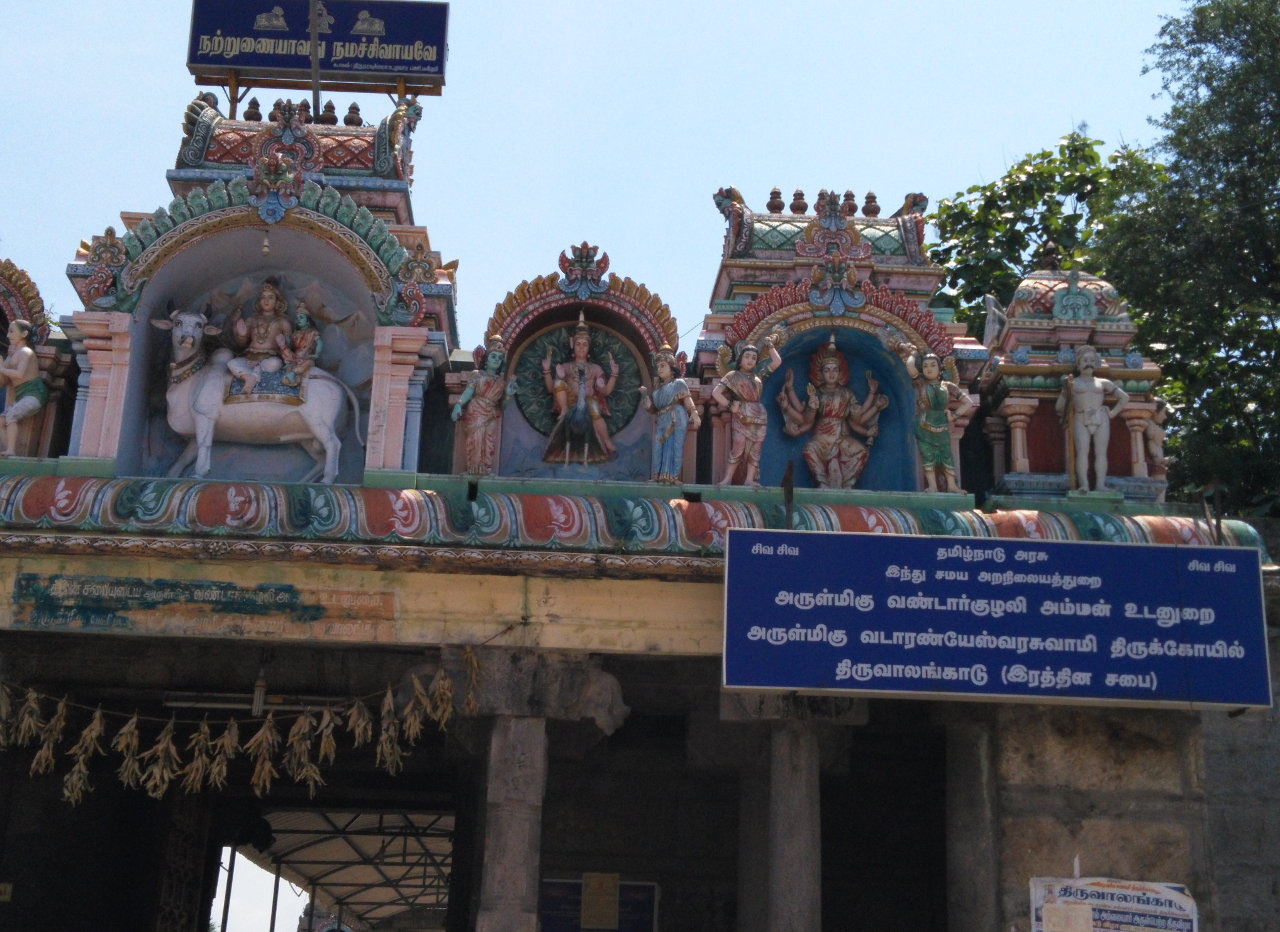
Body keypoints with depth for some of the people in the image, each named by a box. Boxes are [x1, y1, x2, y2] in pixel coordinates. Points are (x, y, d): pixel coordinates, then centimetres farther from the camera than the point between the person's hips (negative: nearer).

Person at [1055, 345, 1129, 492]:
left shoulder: (1103, 383, 21)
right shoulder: (1073, 383, 19)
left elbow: (1124, 398, 24)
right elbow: (1059, 406, 21)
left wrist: (1112, 413, 15)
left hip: (1101, 420, 2)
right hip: (1080, 421, -2)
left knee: (1101, 452, -11)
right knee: (1082, 450, -20)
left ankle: (1100, 486, -18)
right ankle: (1083, 485, -30)